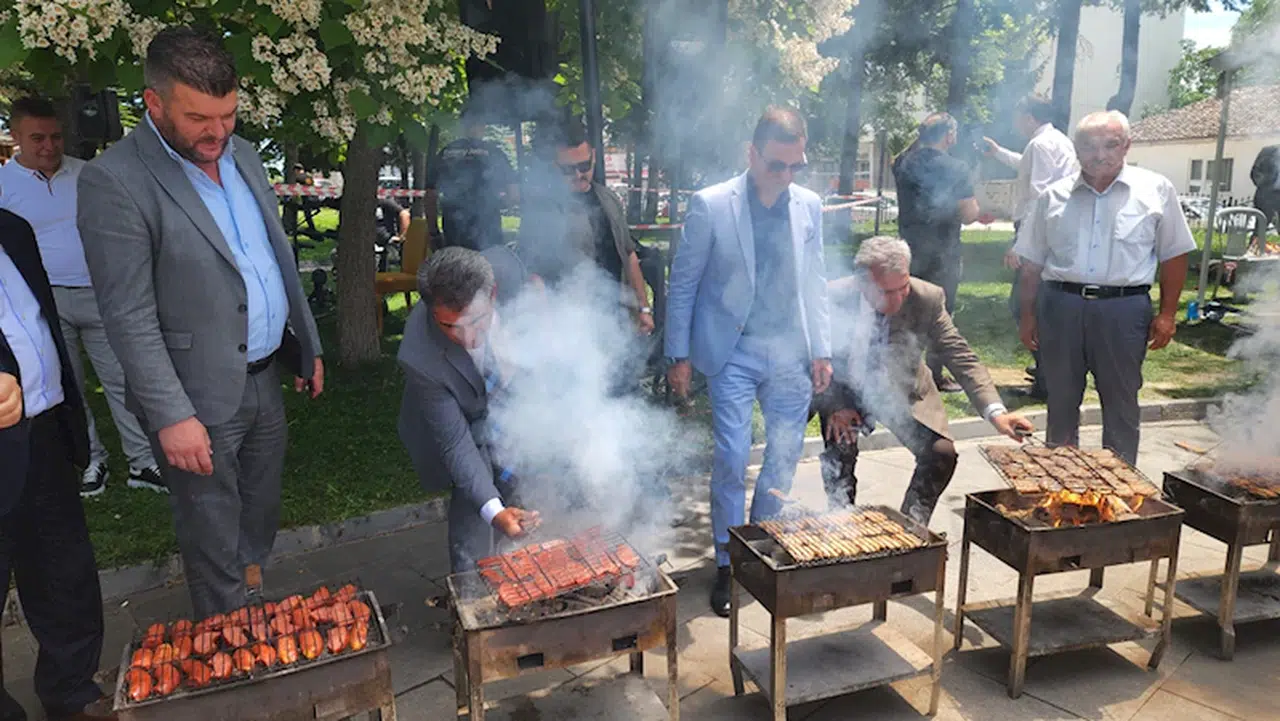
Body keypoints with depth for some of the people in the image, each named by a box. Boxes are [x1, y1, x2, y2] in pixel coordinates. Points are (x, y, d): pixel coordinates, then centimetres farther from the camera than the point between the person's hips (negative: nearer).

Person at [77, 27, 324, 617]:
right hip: (202, 397, -6)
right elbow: (128, 317, -17)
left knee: (261, 513, 22)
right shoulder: (114, 181, -16)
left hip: (265, 377, 7)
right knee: (214, 541, 9)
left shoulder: (242, 155, 7)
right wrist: (172, 416, -19)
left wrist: (308, 346, 15)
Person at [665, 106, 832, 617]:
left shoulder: (809, 206, 4)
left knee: (785, 455, 10)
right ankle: (728, 563, 15)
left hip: (790, 351, 4)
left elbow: (814, 282, 11)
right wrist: (679, 356, -4)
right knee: (731, 458, -3)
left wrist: (821, 351, 7)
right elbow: (683, 282, -3)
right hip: (733, 351, -4)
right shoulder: (710, 205, -8)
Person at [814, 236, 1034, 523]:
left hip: (902, 393, 2)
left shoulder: (927, 298, -23)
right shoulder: (832, 298, -25)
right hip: (846, 392, -1)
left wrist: (995, 412, -31)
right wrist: (834, 406, -24)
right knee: (841, 447, -25)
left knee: (942, 452, -15)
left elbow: (961, 357, -19)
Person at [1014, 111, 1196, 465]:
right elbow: (1033, 263, 10)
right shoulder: (1054, 196, 7)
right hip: (1061, 306, 2)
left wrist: (1167, 314, -1)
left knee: (1121, 406, 7)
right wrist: (1028, 315, 8)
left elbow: (1174, 256, 4)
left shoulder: (1156, 190, 1)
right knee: (1060, 402, 12)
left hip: (1123, 309, -2)